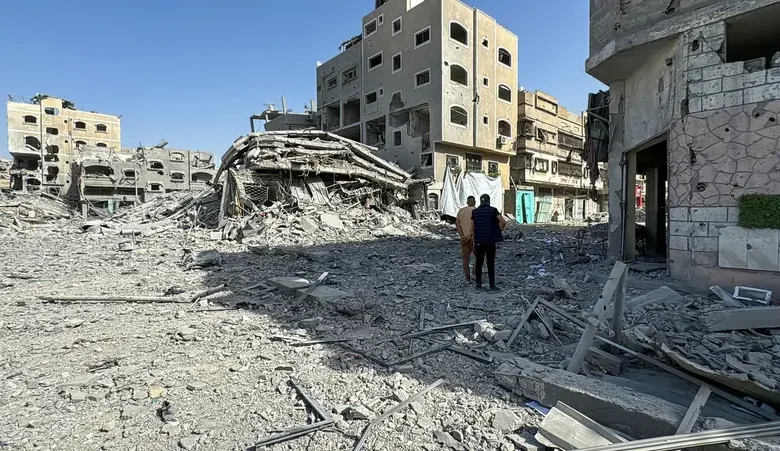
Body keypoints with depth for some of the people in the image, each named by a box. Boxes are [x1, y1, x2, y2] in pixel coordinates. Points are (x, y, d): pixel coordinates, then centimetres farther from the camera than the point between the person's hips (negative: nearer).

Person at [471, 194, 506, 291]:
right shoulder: (493, 210, -4)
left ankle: (478, 284, 14)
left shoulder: (474, 212, 3)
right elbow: (503, 222, -13)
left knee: (479, 263, 11)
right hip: (490, 241, -2)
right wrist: (499, 231, 4)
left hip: (479, 241, 2)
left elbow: (472, 228, 5)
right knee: (491, 264, 3)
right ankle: (492, 286, 5)